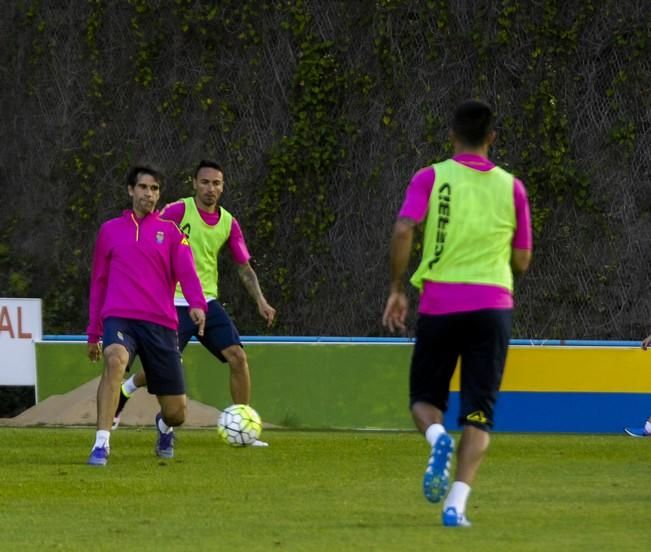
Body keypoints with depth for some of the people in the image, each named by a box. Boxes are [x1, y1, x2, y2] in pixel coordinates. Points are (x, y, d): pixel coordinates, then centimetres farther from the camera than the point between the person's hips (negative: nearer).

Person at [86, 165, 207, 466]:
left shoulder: (170, 232, 10)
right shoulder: (110, 230, 13)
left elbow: (187, 273, -5)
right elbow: (98, 282, 19)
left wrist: (197, 305, -25)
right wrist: (93, 333, 18)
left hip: (160, 324, 1)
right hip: (119, 318, -1)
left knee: (176, 413, 1)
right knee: (115, 360, -37)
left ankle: (164, 427, 42)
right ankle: (101, 446, -36)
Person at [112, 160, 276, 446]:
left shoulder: (228, 223, 5)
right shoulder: (177, 211, -10)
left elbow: (244, 267, 11)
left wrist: (260, 301, -2)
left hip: (208, 302, 5)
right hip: (175, 303, -5)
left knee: (238, 357, -9)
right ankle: (123, 392, 26)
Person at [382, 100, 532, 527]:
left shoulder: (431, 179, 0)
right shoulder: (511, 187, 6)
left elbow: (403, 230, -13)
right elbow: (522, 261, 11)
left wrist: (397, 289, -3)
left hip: (439, 303, -1)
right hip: (493, 306, 1)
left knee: (425, 396, 16)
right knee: (478, 412, 1)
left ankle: (437, 436, -19)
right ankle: (457, 502, -14)